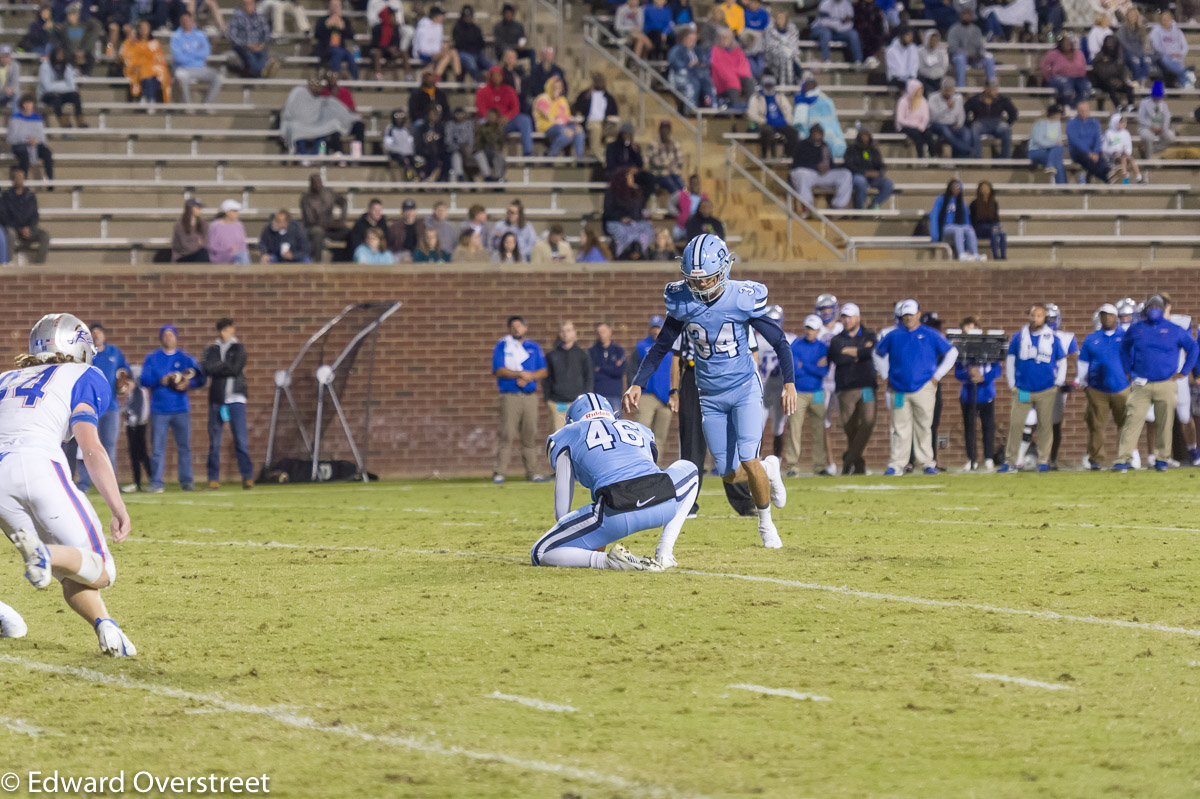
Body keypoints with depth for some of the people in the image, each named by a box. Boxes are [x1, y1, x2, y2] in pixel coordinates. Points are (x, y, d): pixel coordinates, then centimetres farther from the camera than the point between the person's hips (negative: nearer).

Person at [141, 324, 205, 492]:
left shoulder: (186, 358, 8)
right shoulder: (152, 358, 7)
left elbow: (200, 378, 4)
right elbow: (144, 380, -1)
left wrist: (188, 384, -16)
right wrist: (161, 381, -18)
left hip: (181, 409, 1)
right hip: (159, 409, -1)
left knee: (184, 446, 2)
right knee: (157, 448, -4)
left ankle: (186, 481, 8)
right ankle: (156, 483, -3)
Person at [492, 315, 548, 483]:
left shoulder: (534, 348, 15)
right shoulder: (502, 346, 5)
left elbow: (543, 372, 10)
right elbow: (499, 370, -7)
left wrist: (529, 378, -8)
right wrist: (520, 374, -15)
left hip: (530, 395, 4)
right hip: (510, 396, -4)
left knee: (530, 435, 3)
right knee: (507, 435, -10)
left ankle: (532, 472, 7)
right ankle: (499, 473, -10)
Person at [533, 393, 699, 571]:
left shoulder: (567, 436, 26)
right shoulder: (640, 430, 37)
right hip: (663, 506, 3)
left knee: (540, 554, 12)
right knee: (688, 469, 39)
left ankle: (611, 561, -11)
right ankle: (664, 555, 21)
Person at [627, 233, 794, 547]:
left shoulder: (743, 298, -16)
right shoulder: (683, 302, -7)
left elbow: (778, 341, -6)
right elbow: (661, 346, 4)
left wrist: (789, 384, -13)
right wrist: (637, 384, -5)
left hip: (745, 390, -3)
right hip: (711, 397, 3)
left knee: (748, 462, -16)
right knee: (730, 474, 4)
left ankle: (766, 522, 8)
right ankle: (768, 468, 37)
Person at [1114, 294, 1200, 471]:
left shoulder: (1174, 330, 3)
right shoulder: (1136, 329, 8)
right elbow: (1125, 348, 25)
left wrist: (1184, 371, 5)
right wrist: (1129, 371, 16)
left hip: (1166, 385, -1)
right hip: (1141, 385, 1)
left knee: (1164, 424, 2)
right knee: (1132, 420, -9)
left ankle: (1162, 459, 14)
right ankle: (1123, 460, -12)